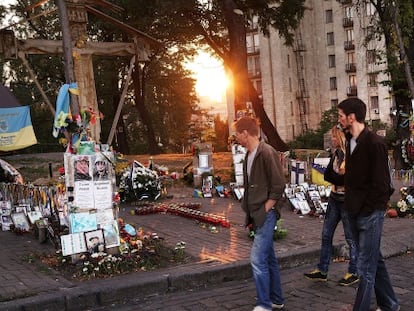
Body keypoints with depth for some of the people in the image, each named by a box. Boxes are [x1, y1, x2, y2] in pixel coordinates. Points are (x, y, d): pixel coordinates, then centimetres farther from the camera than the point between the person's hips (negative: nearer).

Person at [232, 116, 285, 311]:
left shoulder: (267, 153, -15)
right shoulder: (249, 155, 12)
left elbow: (278, 186, -17)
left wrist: (264, 211, -14)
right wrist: (251, 214, 12)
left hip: (265, 214, -9)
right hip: (257, 215, 9)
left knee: (258, 259, -11)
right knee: (268, 258, 15)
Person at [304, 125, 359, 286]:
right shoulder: (336, 153, 10)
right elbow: (326, 175, 4)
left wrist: (334, 177, -12)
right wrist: (340, 177, -11)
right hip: (334, 199, 8)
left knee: (351, 238, 4)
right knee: (326, 235, 10)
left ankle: (353, 273, 18)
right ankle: (322, 271, 19)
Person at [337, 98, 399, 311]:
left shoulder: (374, 143, -16)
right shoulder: (351, 142, 10)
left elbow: (381, 183, -17)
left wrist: (367, 209, -15)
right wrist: (351, 204, 7)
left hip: (370, 214, -8)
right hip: (355, 212, 9)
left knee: (366, 267, -3)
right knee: (374, 261, 18)